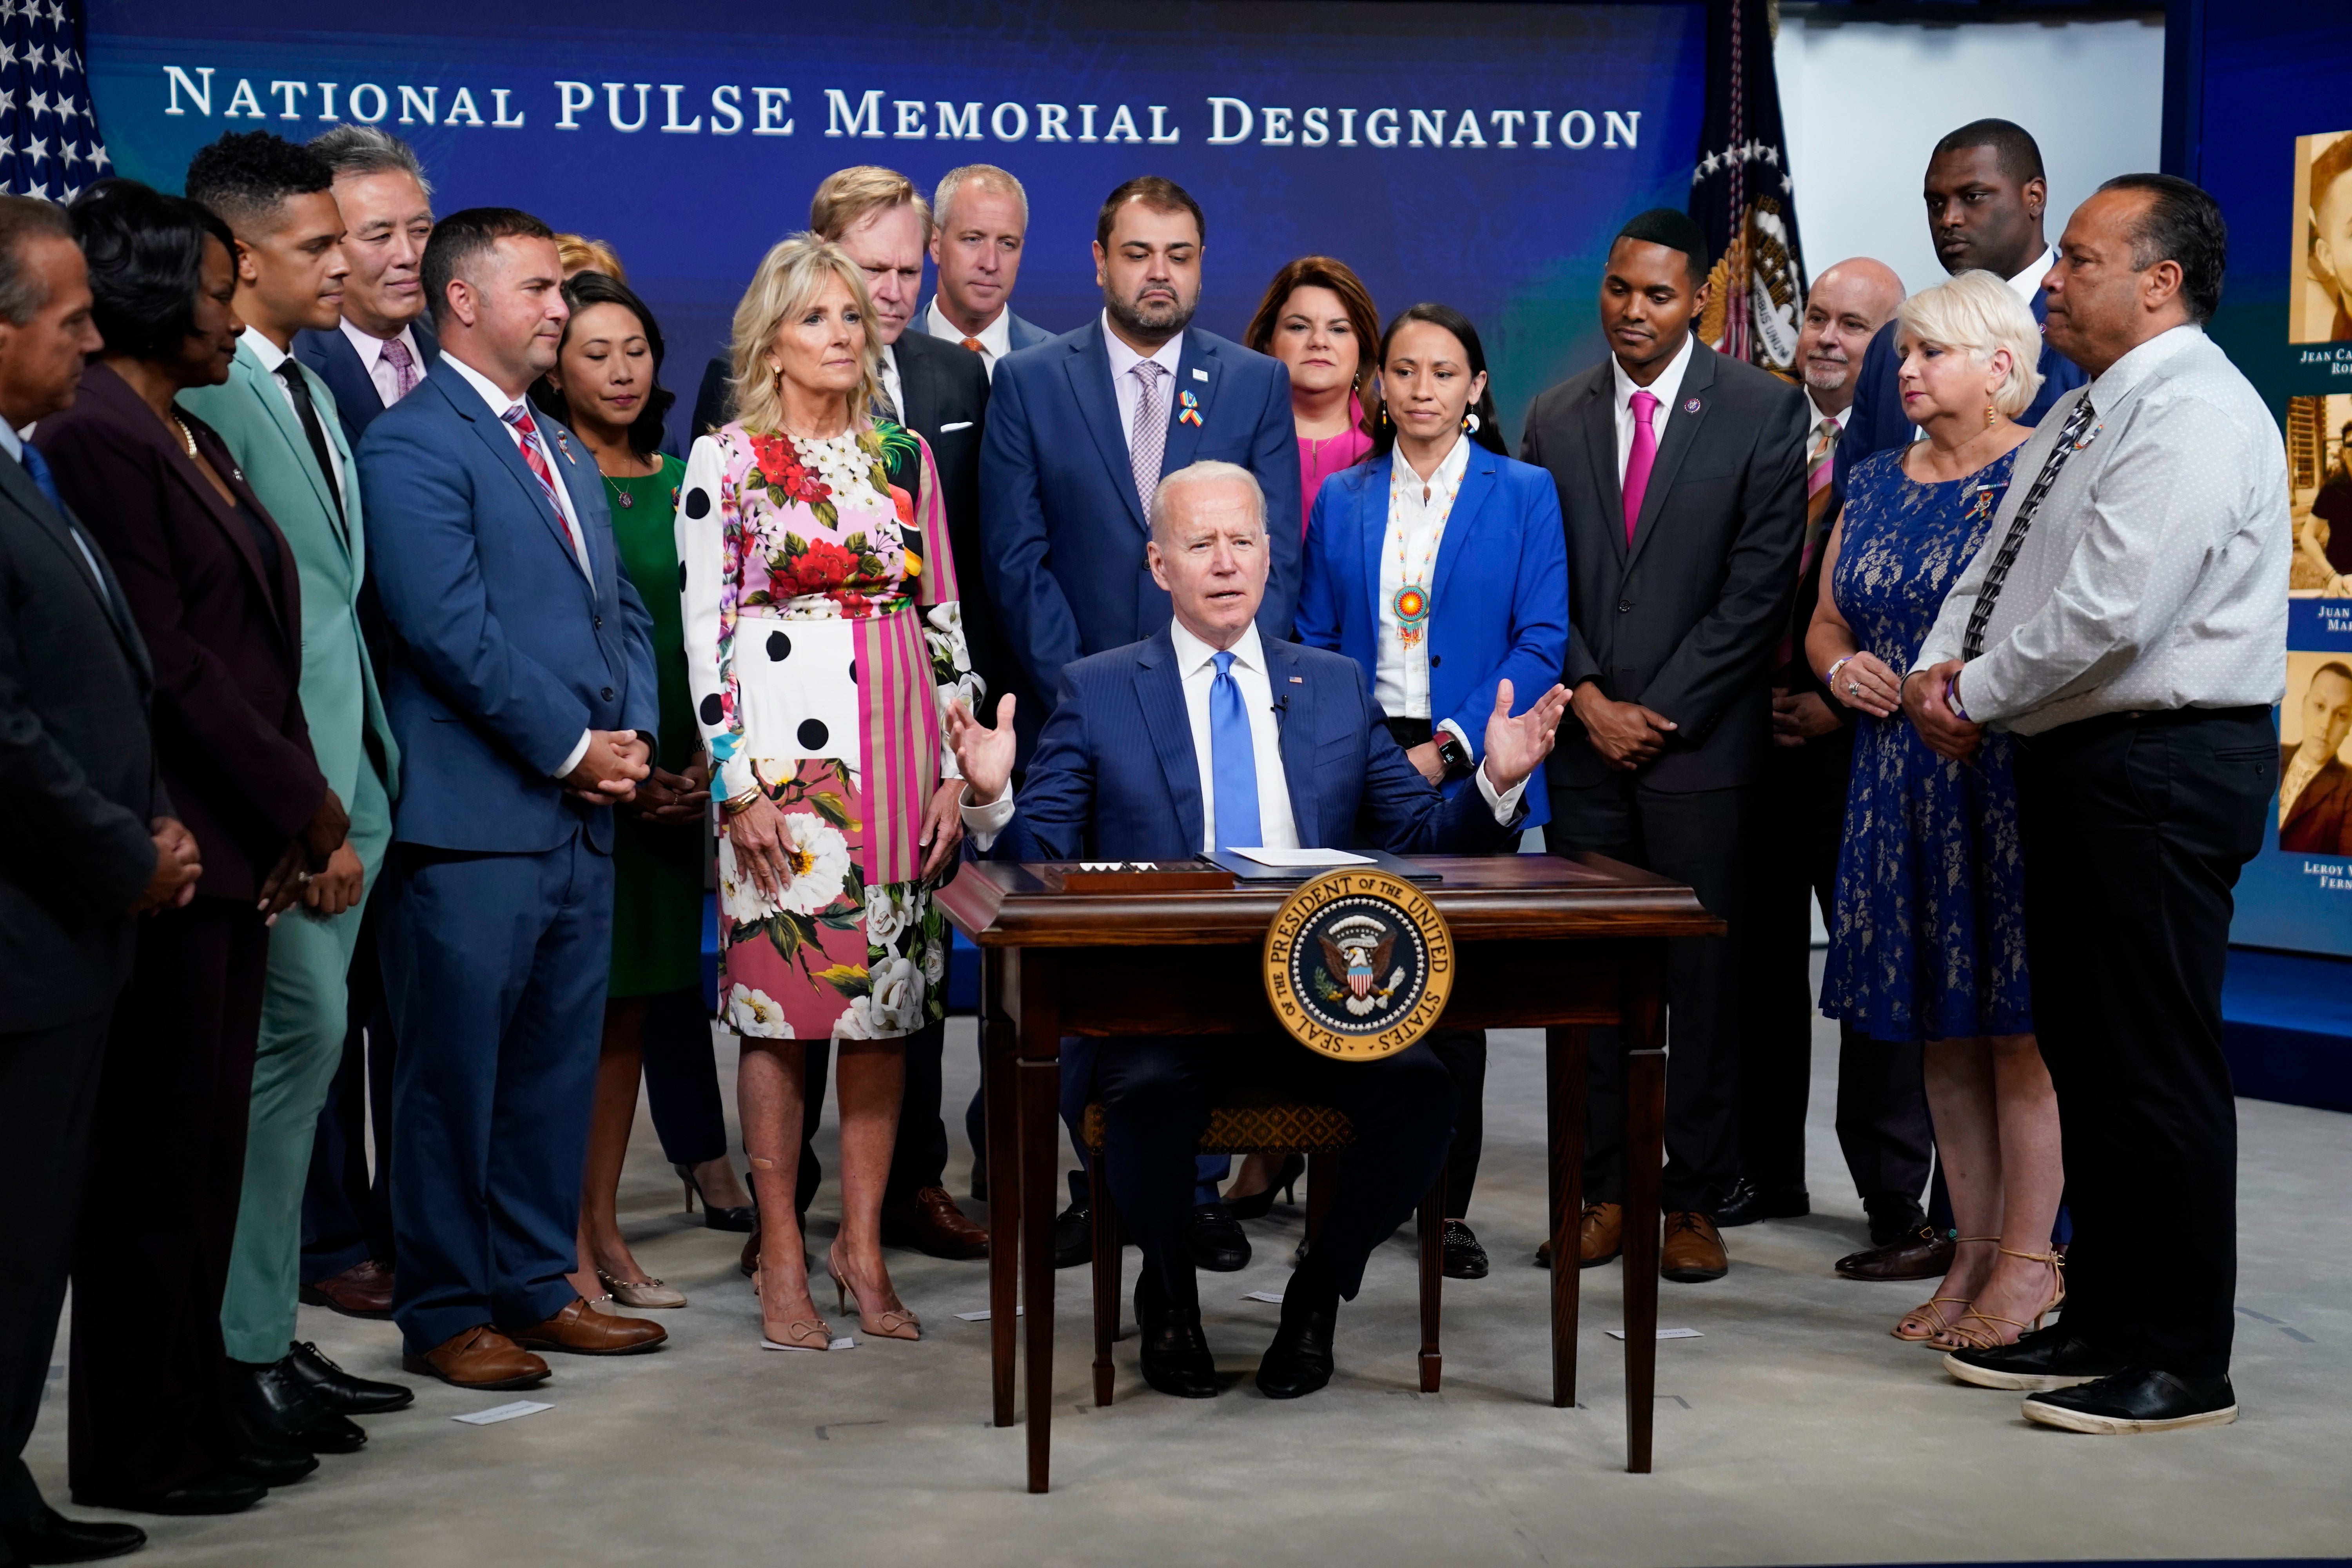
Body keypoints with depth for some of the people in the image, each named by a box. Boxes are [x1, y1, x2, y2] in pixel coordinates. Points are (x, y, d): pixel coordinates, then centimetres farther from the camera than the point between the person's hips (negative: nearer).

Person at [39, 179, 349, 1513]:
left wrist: (300, 811, 3)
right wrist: (300, 800, -9)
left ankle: (200, 1413, 22)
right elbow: (167, 661, -16)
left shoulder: (196, 442, 17)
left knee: (211, 1147, 13)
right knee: (158, 1153, 0)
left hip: (245, 844, 9)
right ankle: (134, 1449, 11)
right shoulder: (96, 440, -12)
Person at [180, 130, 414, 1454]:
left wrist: (363, 786, 12)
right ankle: (246, 1354, 6)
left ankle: (268, 1332, 21)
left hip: (345, 781, 9)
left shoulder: (311, 392, 17)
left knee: (298, 1051, 12)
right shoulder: (205, 396, -13)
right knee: (300, 1040, -6)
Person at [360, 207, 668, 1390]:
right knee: (454, 1071, 1)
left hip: (582, 814, 8)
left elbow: (622, 613, 20)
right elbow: (450, 627, -16)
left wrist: (633, 732, 2)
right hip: (475, 816, -8)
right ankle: (444, 1312, 11)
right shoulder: (411, 445, -8)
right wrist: (570, 747, -12)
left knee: (558, 1063, 13)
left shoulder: (562, 454, 20)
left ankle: (537, 1283, 24)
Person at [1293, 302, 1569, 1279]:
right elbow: (1315, 641, 12)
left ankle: (1449, 1206, 9)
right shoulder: (1342, 499, 10)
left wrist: (1450, 745, -13)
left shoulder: (1524, 495, 2)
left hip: (1468, 773, -2)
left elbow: (1541, 642, -4)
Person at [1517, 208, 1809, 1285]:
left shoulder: (1763, 411, -1)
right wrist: (1589, 702, -4)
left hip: (1700, 744, -3)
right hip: (1586, 742, 3)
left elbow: (1760, 585, -6)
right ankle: (1604, 1189, 13)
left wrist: (1658, 711, -9)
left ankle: (1695, 1202, 9)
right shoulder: (1555, 420, 11)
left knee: (1704, 978, 1)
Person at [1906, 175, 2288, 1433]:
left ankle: (2182, 1366, 6)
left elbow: (2110, 611, -25)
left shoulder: (2195, 416, -16)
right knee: (2082, 1053, 15)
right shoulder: (2081, 417, 17)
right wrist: (1939, 666, 0)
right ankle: (2101, 1321, 26)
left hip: (2162, 774, -10)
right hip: (2078, 764, 10)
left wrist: (1976, 694, -13)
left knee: (2157, 1068, -4)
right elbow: (1996, 566, 20)